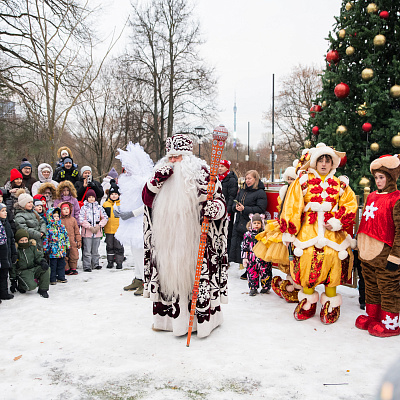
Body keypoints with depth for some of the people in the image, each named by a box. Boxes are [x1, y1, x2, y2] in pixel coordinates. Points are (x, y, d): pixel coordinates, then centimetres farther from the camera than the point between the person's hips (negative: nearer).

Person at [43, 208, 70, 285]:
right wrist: (46, 249, -7)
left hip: (62, 250, 4)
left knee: (61, 264, 12)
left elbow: (66, 236, 14)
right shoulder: (49, 228, -6)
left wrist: (67, 247, 13)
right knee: (53, 265, 3)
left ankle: (61, 277, 24)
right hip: (53, 251, -4)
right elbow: (46, 239, -5)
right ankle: (52, 279, 12)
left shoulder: (62, 227, 7)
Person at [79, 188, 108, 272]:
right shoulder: (84, 207, 1)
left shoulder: (99, 207, 10)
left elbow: (105, 217, 8)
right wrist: (89, 227, -14)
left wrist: (99, 225, -6)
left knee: (95, 250, 12)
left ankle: (96, 264, 22)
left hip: (97, 232, 3)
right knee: (87, 250, -3)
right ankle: (87, 266, 1)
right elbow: (81, 219, -8)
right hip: (87, 232, -3)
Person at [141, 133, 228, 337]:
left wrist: (215, 207, -29)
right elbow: (147, 200, 8)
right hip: (167, 240, 5)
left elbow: (219, 199, -6)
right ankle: (169, 316, 25)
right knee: (169, 273, 10)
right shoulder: (163, 173, 12)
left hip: (194, 240, -5)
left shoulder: (200, 174, -4)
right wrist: (156, 180, -8)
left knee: (195, 275, -2)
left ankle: (203, 319, 11)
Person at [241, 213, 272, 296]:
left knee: (265, 273, 3)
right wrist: (244, 258, -1)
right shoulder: (248, 235, 3)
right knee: (252, 273, 2)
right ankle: (253, 288, 14)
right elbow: (244, 247, 4)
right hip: (252, 259, 0)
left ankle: (265, 287, 20)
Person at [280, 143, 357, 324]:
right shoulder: (303, 181, 7)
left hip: (332, 232, 1)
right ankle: (308, 301, 19)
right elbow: (291, 207, 4)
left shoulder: (340, 184, 12)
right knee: (306, 263, -4)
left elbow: (350, 204, 8)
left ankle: (331, 304, 15)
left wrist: (337, 221, -8)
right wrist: (288, 232, 0)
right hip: (307, 231, -1)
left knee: (334, 262, -5)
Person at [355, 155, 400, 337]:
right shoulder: (371, 196, 12)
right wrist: (360, 247, 21)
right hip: (367, 253, 8)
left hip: (384, 255, -8)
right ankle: (372, 316, 33)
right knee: (371, 286, 18)